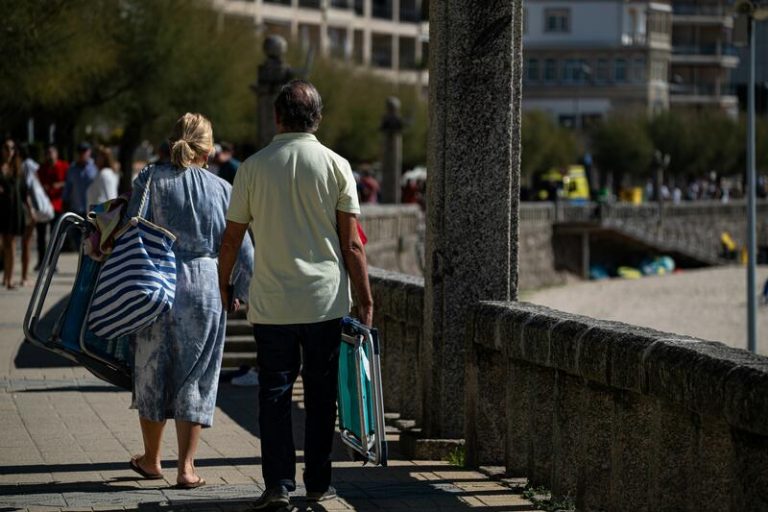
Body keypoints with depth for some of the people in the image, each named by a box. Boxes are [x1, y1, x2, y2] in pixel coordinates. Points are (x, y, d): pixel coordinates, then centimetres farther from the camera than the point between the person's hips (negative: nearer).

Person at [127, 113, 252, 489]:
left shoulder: (150, 180, -1)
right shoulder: (222, 189, 3)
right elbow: (241, 250, 6)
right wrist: (250, 294, 17)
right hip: (205, 285, 0)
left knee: (153, 371, 13)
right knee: (195, 375, 6)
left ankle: (151, 460, 26)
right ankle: (186, 468, 3)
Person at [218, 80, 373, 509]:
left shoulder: (254, 167, -1)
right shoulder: (336, 165, -3)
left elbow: (232, 237, 4)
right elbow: (351, 243, -4)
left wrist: (224, 285, 19)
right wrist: (366, 298, 4)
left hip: (271, 303, 0)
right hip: (326, 300, 0)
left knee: (275, 393, 5)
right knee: (321, 394, 10)